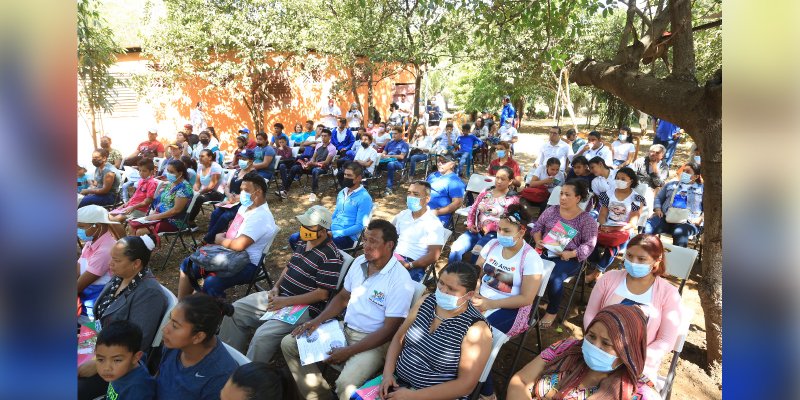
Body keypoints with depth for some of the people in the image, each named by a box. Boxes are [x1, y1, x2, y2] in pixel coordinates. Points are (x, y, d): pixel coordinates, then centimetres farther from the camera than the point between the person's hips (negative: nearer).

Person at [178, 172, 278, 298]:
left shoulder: (260, 216, -23)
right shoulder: (246, 206, 10)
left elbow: (239, 245, -31)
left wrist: (220, 240, -10)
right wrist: (223, 236, 4)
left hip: (247, 264, -11)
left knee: (211, 283, -33)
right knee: (188, 264, 12)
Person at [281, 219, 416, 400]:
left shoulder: (400, 280, -21)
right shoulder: (359, 262, 1)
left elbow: (389, 330, -20)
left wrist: (348, 351, -21)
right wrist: (317, 320, -1)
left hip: (373, 341, -7)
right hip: (344, 328, 8)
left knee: (345, 384, -33)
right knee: (289, 343, 1)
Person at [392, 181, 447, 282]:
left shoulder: (434, 223, -3)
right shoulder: (402, 215, 15)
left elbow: (434, 255, -9)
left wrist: (409, 265, -20)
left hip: (414, 265, -5)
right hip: (393, 257, 5)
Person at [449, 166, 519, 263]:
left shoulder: (513, 199, 1)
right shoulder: (485, 192, 16)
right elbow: (473, 209, 15)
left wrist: (490, 227, -21)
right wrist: (470, 224, -3)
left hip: (494, 233, -4)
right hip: (476, 230, 4)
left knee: (477, 252, -34)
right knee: (455, 250, -20)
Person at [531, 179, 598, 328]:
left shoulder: (586, 219, -3)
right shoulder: (551, 211, 8)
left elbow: (589, 244, -6)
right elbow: (537, 227, 14)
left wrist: (571, 254, -20)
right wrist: (538, 240, -7)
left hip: (568, 258, -3)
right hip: (545, 252, 4)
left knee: (554, 277, -31)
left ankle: (552, 312, -6)